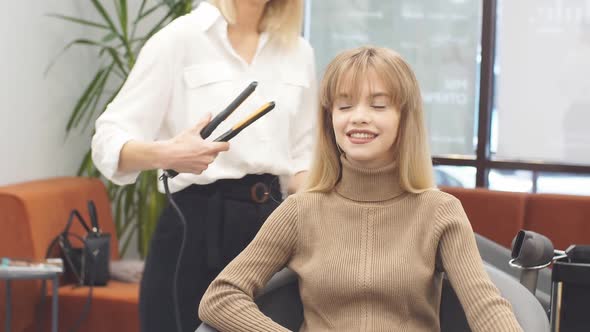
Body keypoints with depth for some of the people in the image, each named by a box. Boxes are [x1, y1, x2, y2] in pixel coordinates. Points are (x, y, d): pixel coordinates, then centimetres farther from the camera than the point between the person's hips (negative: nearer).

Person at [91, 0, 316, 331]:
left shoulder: (298, 51, 11)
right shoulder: (180, 38, -4)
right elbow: (109, 141, -8)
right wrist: (166, 154, -29)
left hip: (272, 223, 5)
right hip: (199, 227, -5)